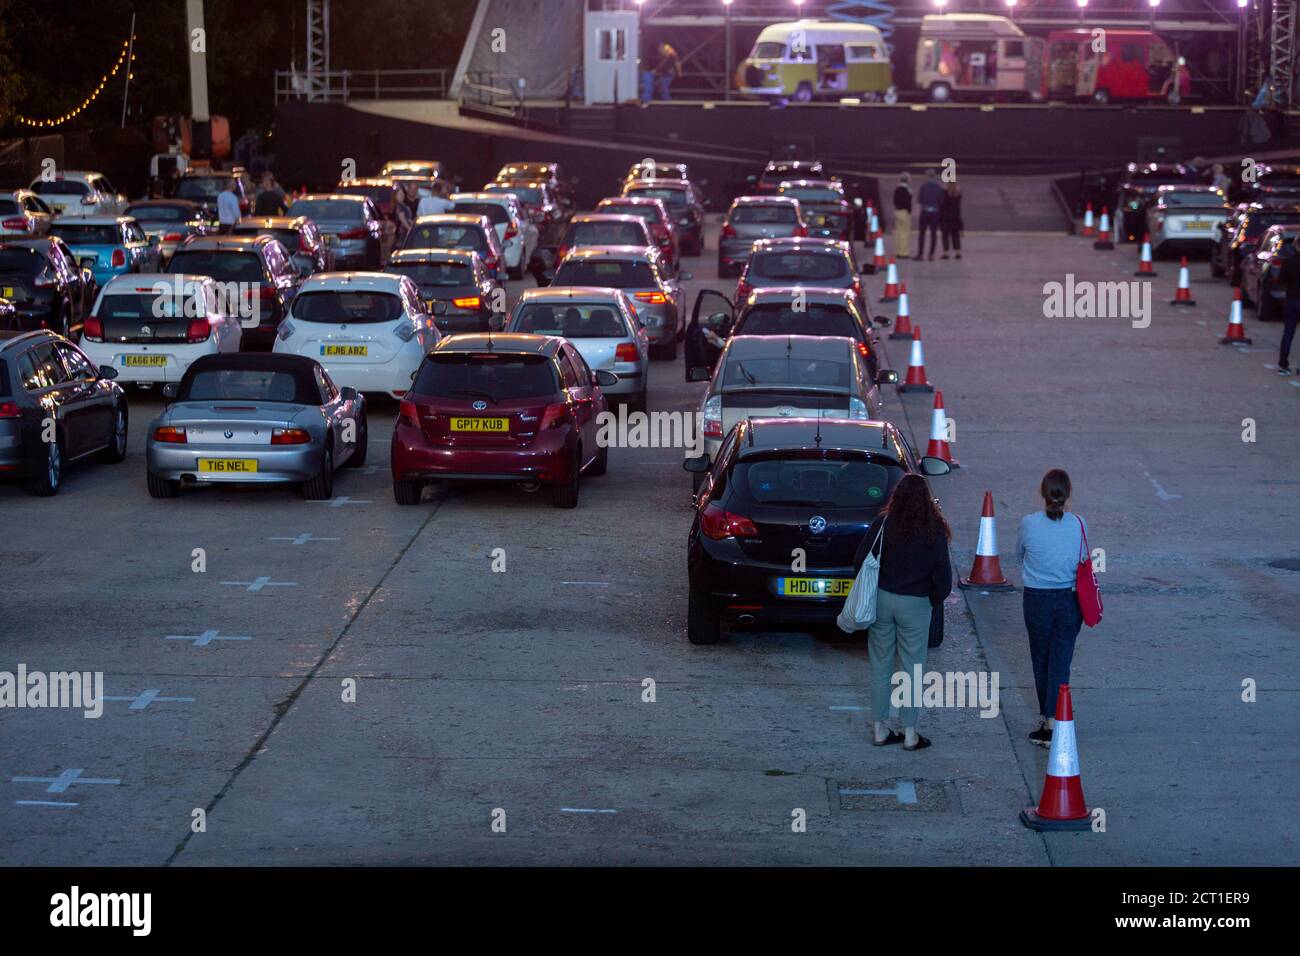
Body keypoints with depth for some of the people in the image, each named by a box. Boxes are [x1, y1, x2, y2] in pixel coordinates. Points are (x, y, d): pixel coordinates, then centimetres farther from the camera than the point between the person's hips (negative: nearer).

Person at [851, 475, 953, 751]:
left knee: (880, 666, 12)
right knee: (912, 668, 8)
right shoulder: (934, 531, -10)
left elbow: (860, 562, -6)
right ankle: (909, 733, 11)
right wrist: (935, 602, 10)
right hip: (915, 604, -1)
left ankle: (879, 729, 17)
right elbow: (943, 575, -7)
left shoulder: (883, 524, -8)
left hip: (882, 600, 1)